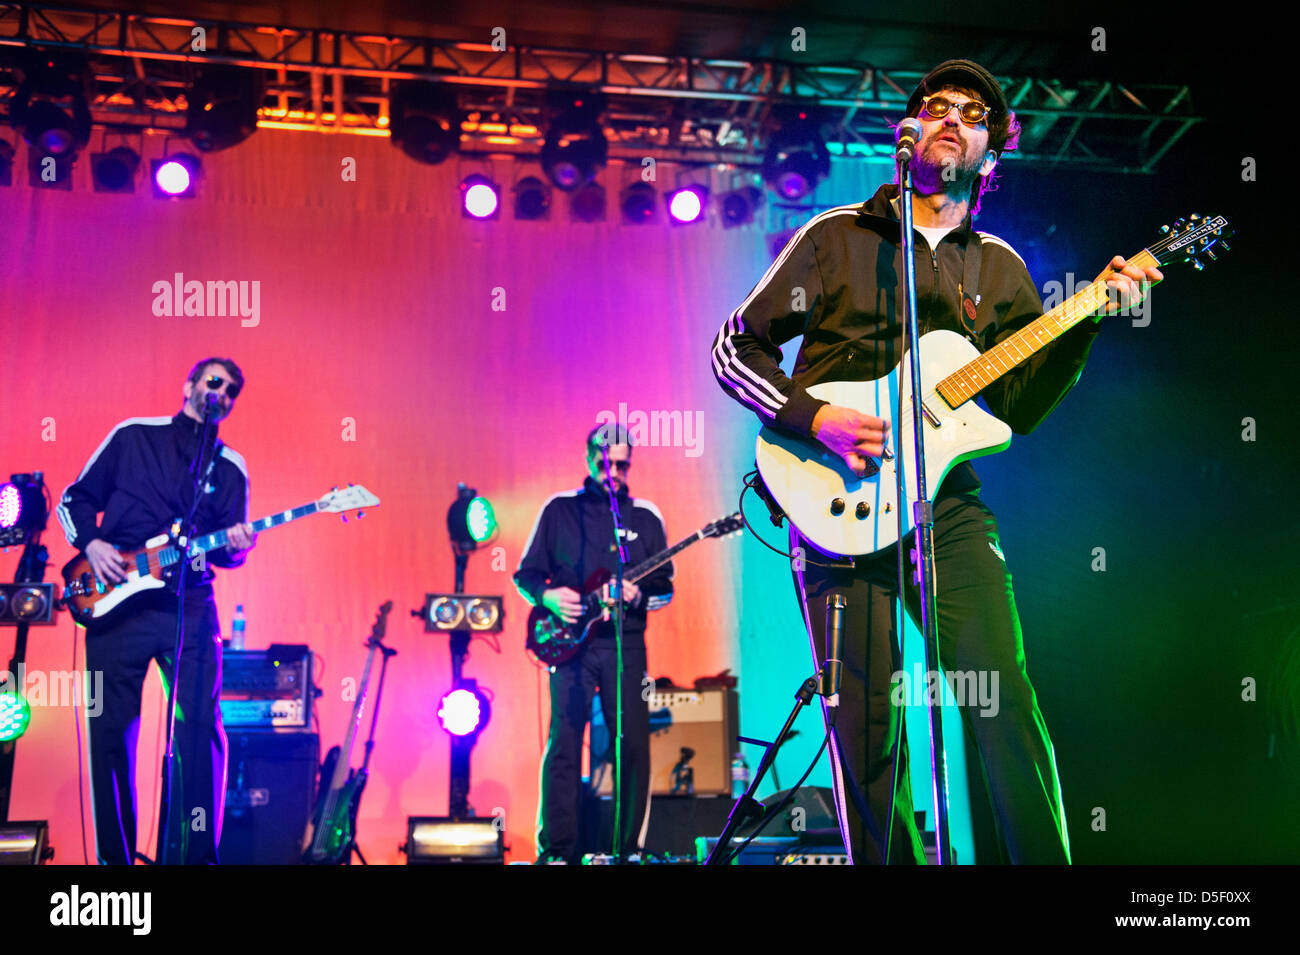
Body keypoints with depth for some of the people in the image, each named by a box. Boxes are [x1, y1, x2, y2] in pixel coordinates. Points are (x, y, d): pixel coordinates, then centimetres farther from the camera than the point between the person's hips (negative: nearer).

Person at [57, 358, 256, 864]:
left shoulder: (231, 468, 14)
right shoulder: (134, 435, 9)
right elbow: (74, 499, 12)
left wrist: (235, 547, -8)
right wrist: (92, 544, -5)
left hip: (190, 607, 2)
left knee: (201, 729, -7)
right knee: (110, 731, -1)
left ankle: (195, 853, 1)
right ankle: (114, 855, 11)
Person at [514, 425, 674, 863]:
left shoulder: (647, 517, 9)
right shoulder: (559, 508, 6)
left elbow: (665, 590, 11)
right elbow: (526, 572, 10)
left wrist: (637, 596, -10)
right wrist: (548, 596, -11)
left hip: (625, 643, 1)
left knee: (634, 745, -2)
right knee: (563, 743, -6)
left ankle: (629, 848, 10)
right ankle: (557, 851, 2)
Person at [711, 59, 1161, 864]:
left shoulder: (1000, 268, 17)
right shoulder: (837, 238, 7)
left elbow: (1021, 409, 11)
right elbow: (737, 348, 5)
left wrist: (1092, 316, -1)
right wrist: (815, 419, -11)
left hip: (948, 504, 3)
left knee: (1006, 699, -10)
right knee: (868, 728, -4)